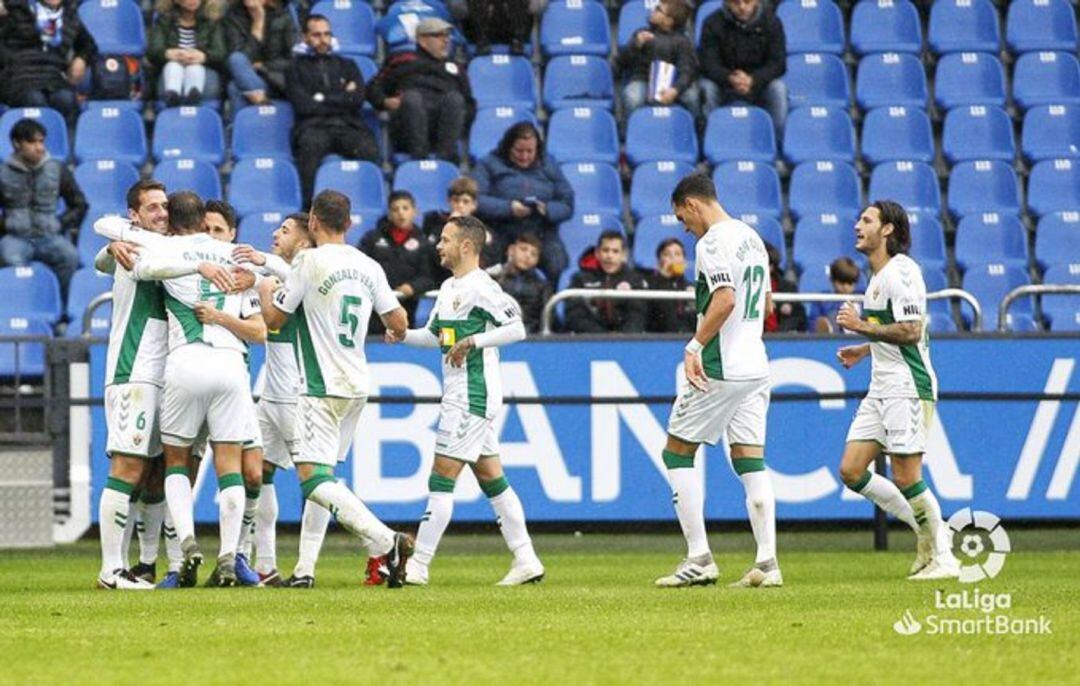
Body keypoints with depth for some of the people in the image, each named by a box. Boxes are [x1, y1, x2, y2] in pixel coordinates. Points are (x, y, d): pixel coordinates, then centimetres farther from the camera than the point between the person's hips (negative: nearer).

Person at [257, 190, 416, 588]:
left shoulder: (309, 261, -10)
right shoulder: (368, 267, 6)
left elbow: (274, 319, -4)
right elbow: (398, 322, 9)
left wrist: (264, 289, 18)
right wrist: (397, 333, 34)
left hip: (322, 386, -7)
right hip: (357, 386, 7)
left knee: (313, 478, -12)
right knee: (321, 474, 15)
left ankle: (387, 544, -24)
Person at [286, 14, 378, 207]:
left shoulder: (347, 66, 26)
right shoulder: (297, 67, 18)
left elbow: (357, 100, 10)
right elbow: (303, 105, 2)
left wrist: (323, 99, 5)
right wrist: (342, 99, 6)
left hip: (348, 126, 2)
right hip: (314, 126, -2)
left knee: (369, 150, -33)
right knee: (311, 144, -39)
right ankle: (309, 204, -41)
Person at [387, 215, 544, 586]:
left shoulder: (481, 288, -14)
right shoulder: (449, 288, 16)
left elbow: (517, 328, -20)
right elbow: (434, 334, 24)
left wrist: (473, 340, -23)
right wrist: (403, 335, 6)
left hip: (472, 396, -10)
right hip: (458, 394, 10)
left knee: (442, 478, -9)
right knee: (491, 478, 10)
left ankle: (418, 566, -8)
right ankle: (525, 560, 12)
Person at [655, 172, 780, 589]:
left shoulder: (712, 242, -12)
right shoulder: (751, 238, 16)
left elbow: (724, 301, -24)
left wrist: (695, 347, -21)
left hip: (719, 368, -8)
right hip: (756, 366, 8)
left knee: (677, 453, 2)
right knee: (750, 462, 7)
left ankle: (699, 559, -3)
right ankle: (767, 562, -2)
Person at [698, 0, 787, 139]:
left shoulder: (771, 22, -7)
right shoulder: (713, 23, -8)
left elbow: (778, 63, -11)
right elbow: (707, 63, -14)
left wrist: (753, 80, -31)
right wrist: (729, 79, -36)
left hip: (759, 85, 0)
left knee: (778, 88, -29)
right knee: (708, 87, -30)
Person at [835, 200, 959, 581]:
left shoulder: (900, 272, -13)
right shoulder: (879, 276, 18)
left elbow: (911, 332, -21)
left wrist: (862, 326, -17)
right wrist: (864, 350, 21)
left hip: (907, 386, -10)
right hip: (881, 389, 10)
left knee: (905, 477, -9)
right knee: (851, 471, 3)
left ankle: (942, 557, 3)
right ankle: (928, 532, 13)